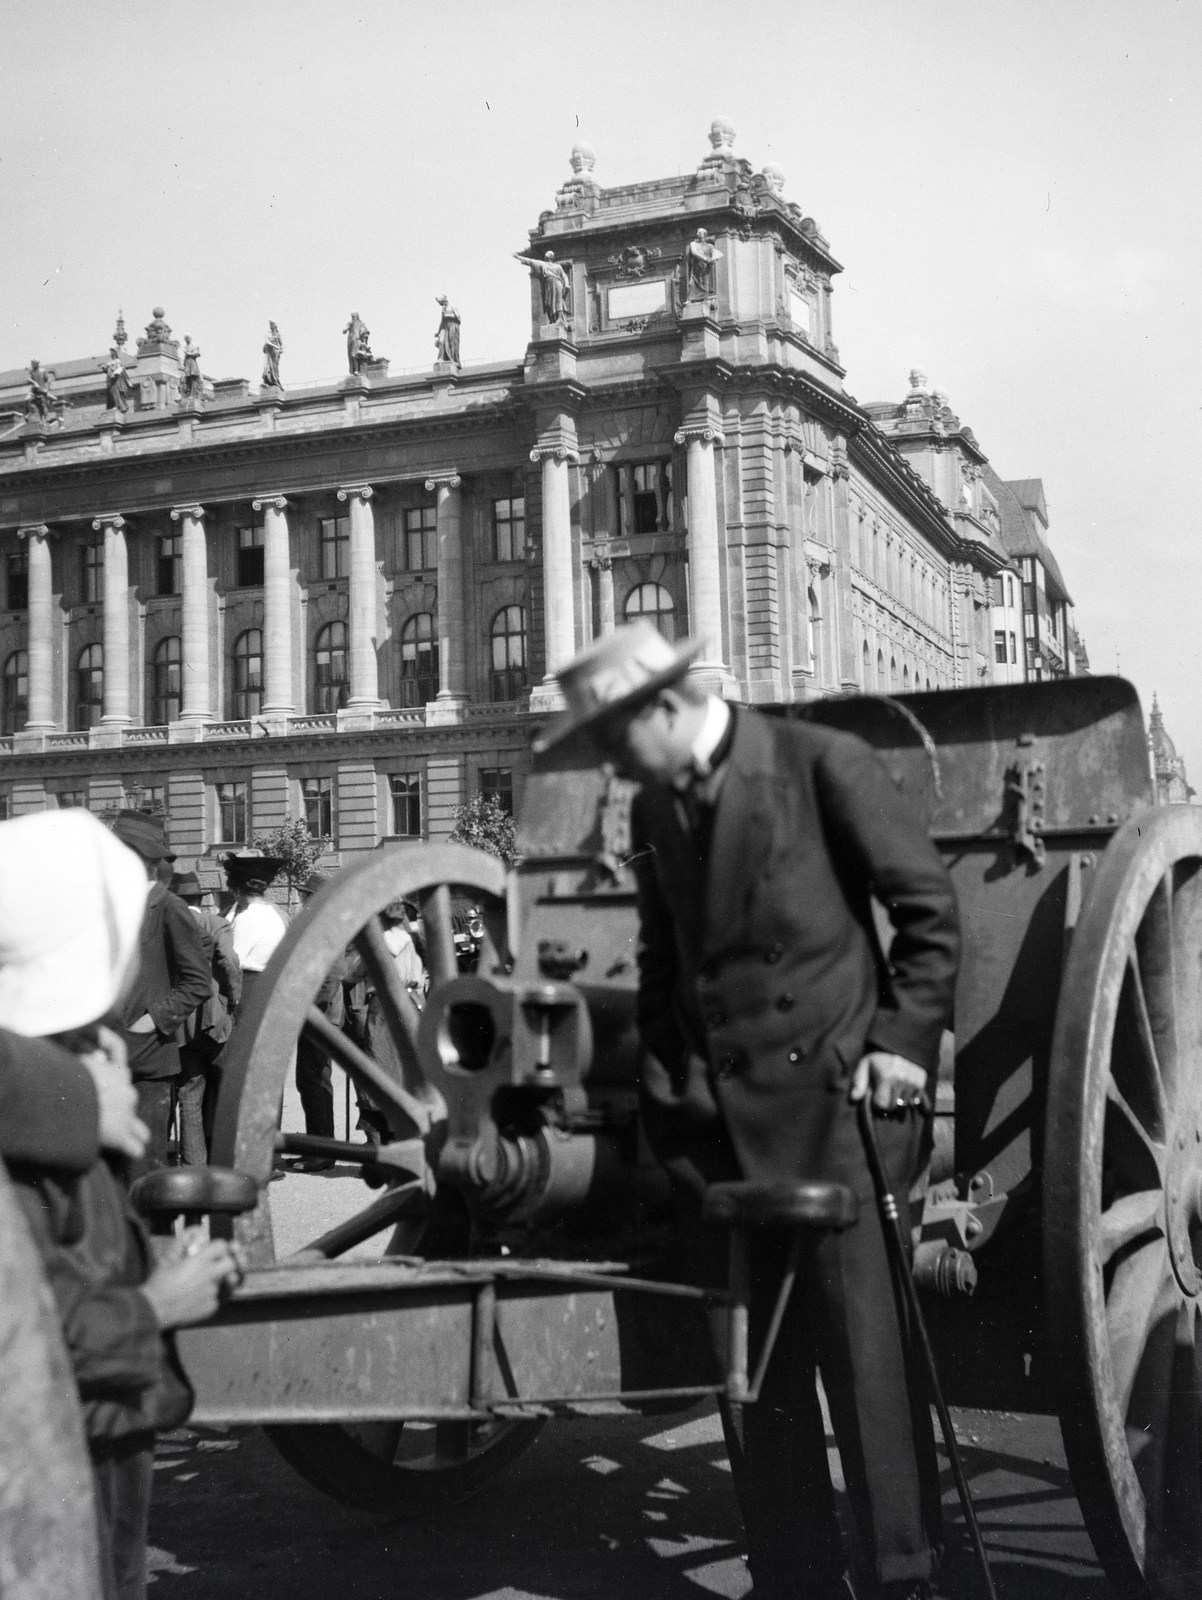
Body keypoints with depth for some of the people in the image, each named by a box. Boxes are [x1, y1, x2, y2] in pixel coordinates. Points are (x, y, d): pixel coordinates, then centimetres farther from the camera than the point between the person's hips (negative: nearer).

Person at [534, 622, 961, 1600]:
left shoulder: (822, 763, -3)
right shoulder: (653, 812, 15)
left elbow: (929, 904, -2)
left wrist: (905, 1036, -8)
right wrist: (662, 1083, 14)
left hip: (834, 1092, -6)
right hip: (717, 1114, 6)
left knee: (864, 1344, -4)